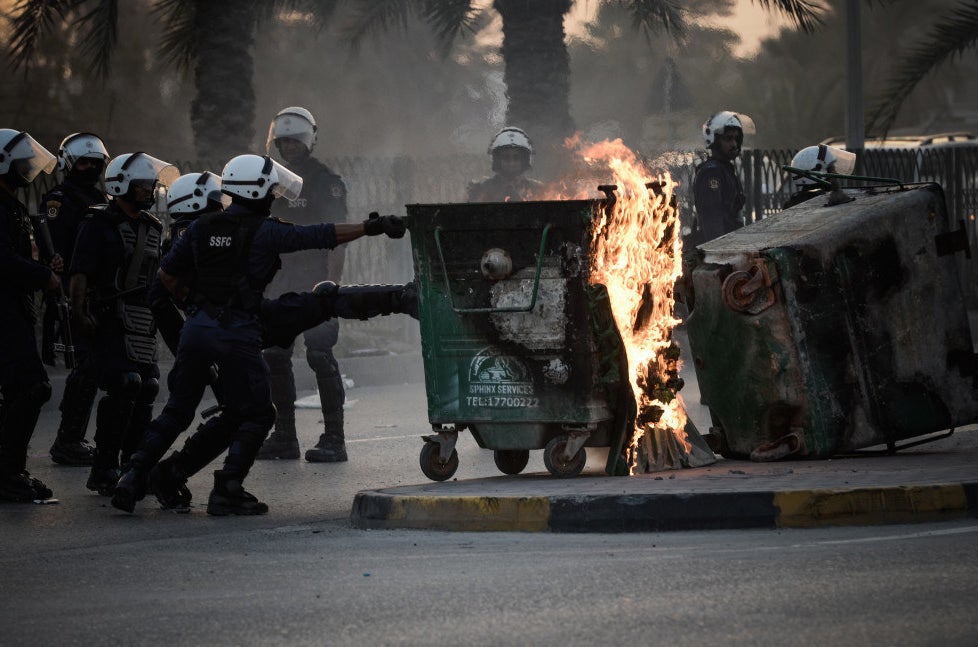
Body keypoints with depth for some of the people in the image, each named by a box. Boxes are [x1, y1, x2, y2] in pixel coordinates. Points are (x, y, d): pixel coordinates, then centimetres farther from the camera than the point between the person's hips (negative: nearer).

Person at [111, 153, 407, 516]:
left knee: (178, 409, 17)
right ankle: (227, 491, -1)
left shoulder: (202, 227, 9)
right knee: (255, 415, 8)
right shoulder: (265, 231, -6)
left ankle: (135, 477, 7)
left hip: (196, 326, 5)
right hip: (237, 333, -5)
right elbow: (324, 236, -4)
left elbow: (167, 274, 16)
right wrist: (372, 227, 3)